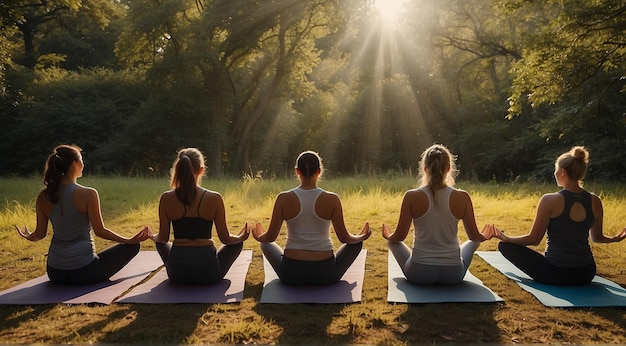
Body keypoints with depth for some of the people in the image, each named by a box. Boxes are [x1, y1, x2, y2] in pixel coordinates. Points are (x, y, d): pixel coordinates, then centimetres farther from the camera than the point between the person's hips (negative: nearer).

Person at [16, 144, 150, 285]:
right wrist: (130, 240, -5)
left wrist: (29, 236, 27)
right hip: (83, 271, -7)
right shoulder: (88, 194, -16)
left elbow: (40, 234, 4)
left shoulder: (43, 196, -1)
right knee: (133, 246, 9)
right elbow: (100, 231, -14)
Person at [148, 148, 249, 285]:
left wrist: (152, 236, 26)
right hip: (207, 273, -2)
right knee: (237, 243, 26)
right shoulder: (214, 198, -11)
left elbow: (163, 238, 2)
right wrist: (241, 237, 19)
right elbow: (225, 239, -4)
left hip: (177, 273, 2)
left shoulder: (166, 198, -7)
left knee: (161, 243, 35)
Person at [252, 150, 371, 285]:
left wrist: (259, 237, 20)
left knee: (266, 243, 30)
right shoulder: (332, 199, -11)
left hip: (291, 274, 1)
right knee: (357, 243, 25)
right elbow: (344, 237, -4)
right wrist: (361, 237, 19)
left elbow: (270, 237, -4)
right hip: (325, 273, 0)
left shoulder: (284, 198, -10)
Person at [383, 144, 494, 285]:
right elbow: (474, 236, 1)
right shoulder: (462, 197, -11)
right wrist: (485, 236, 25)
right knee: (472, 242, 32)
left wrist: (388, 236, 19)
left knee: (392, 242, 28)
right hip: (452, 274, 2)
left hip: (419, 274, -1)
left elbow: (399, 236, -5)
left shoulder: (412, 197, -14)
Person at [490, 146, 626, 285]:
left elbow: (534, 239, -13)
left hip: (556, 275, -6)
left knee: (505, 246, 7)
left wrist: (505, 237, 2)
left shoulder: (550, 200, -18)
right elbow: (597, 237, 9)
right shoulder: (595, 201, -4)